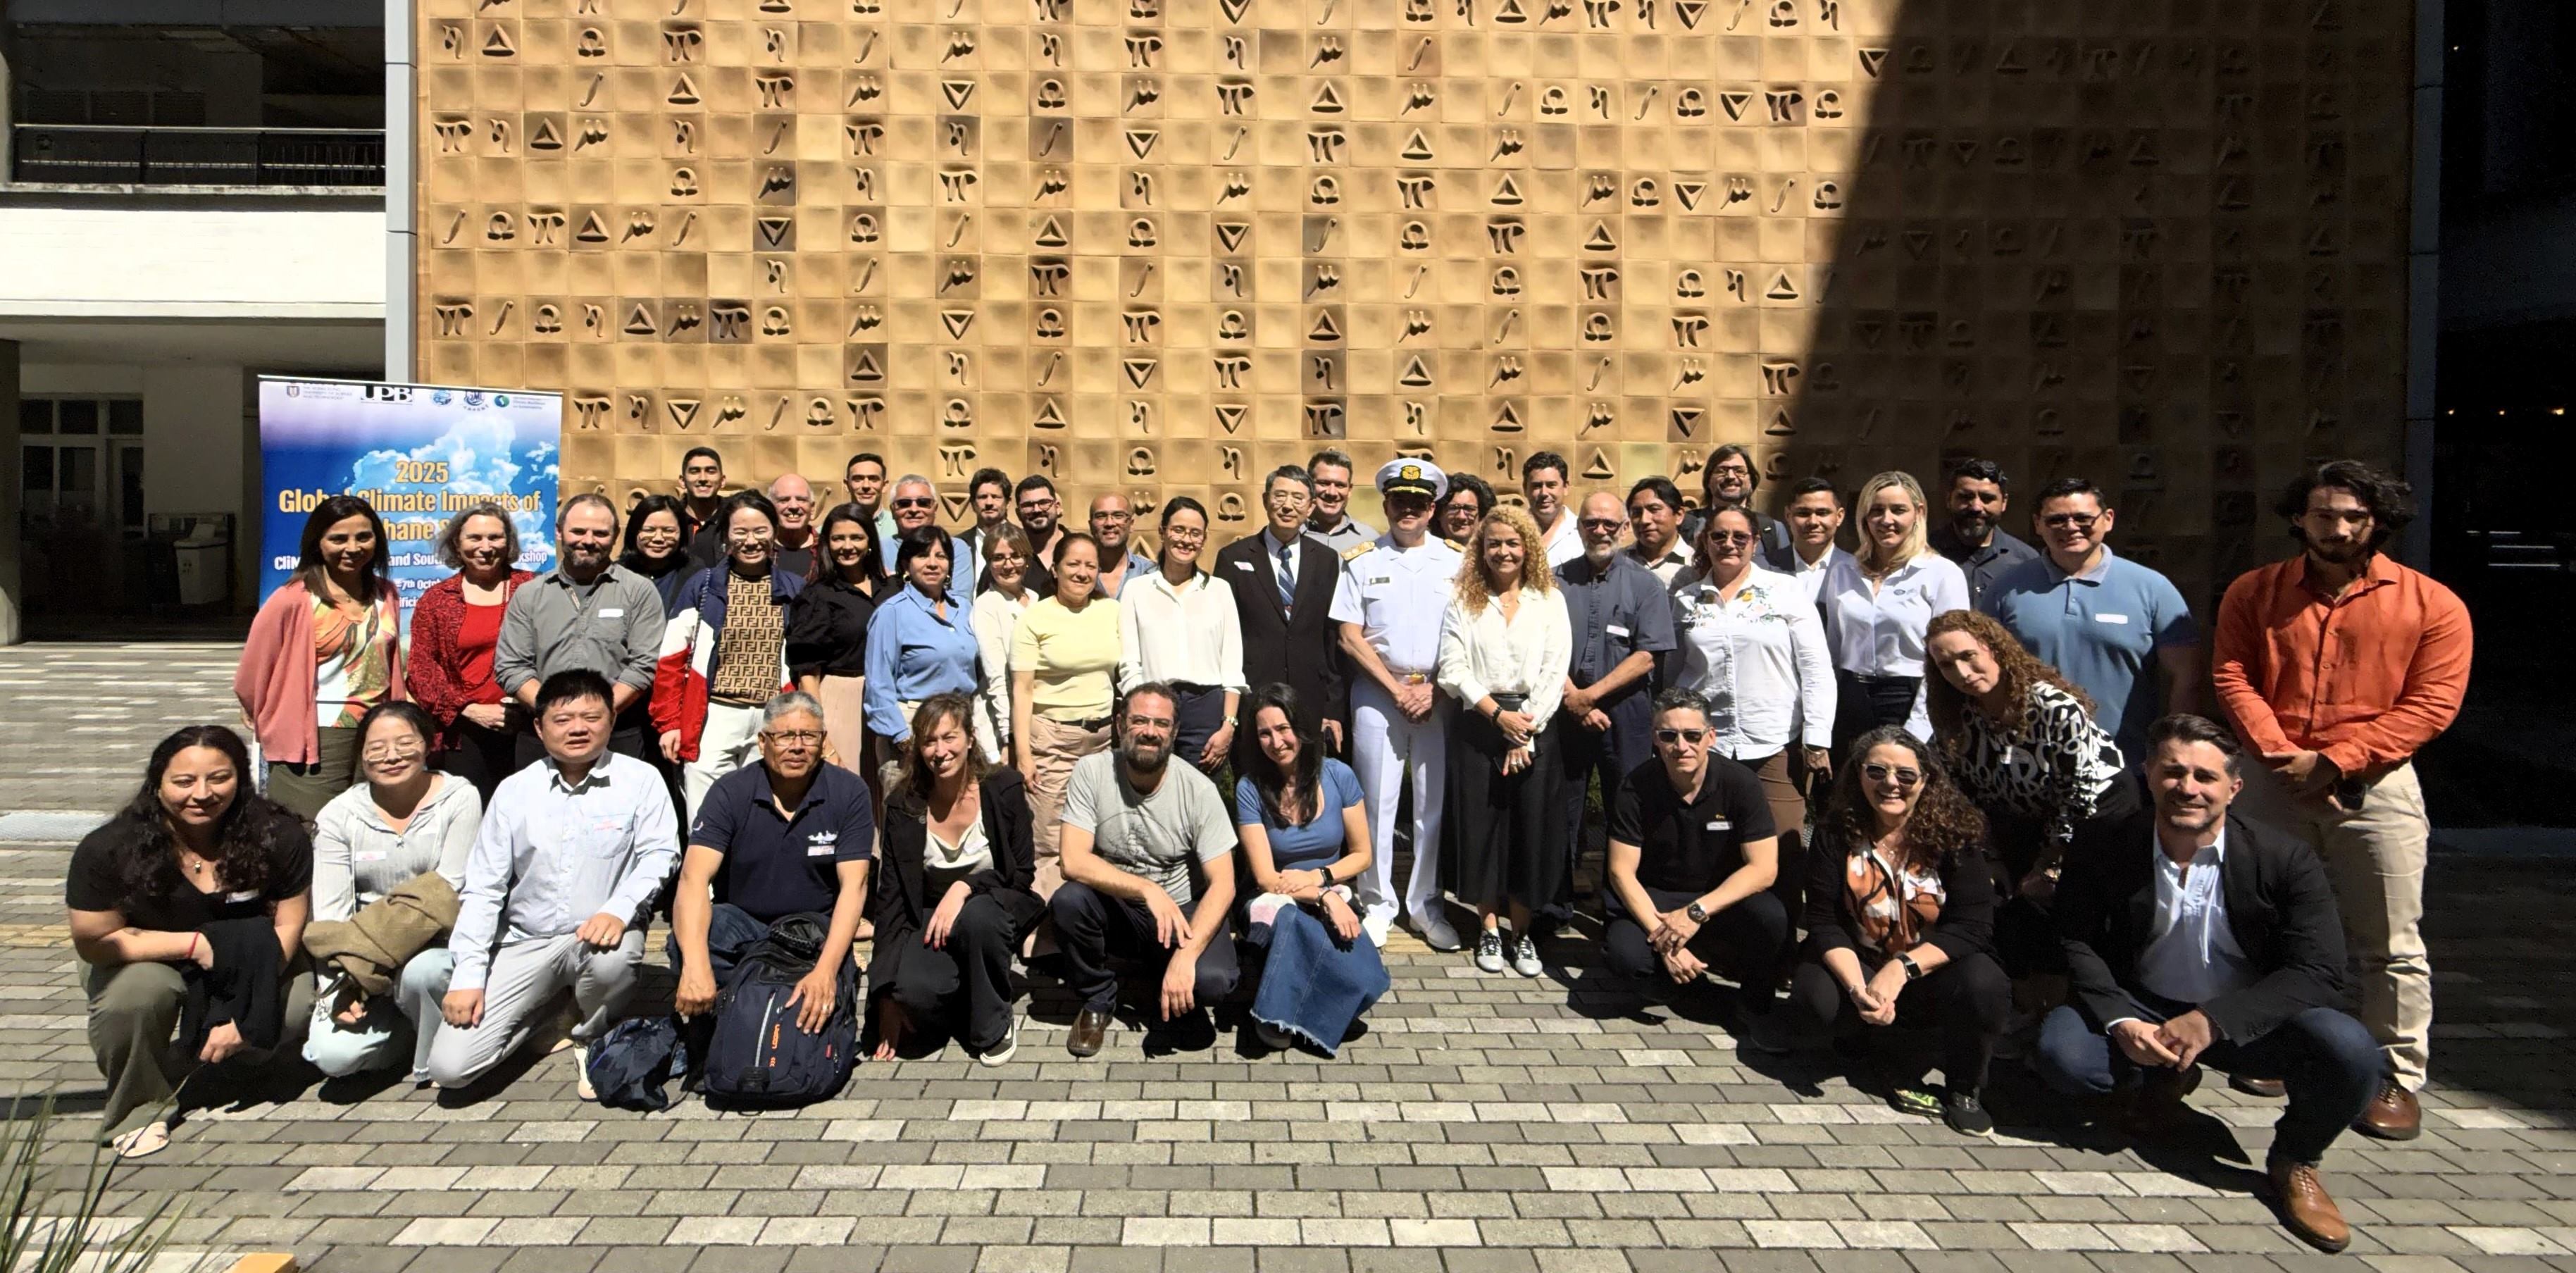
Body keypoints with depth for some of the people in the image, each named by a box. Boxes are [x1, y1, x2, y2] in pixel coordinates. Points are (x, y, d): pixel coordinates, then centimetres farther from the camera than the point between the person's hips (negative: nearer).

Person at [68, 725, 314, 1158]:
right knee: (135, 992, -35)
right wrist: (195, 943, -27)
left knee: (300, 1002, -23)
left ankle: (224, 1061, 10)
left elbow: (289, 924, -12)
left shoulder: (278, 837, -19)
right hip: (145, 960, -2)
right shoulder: (108, 850, -23)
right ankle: (135, 1107, -7)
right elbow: (94, 942, -17)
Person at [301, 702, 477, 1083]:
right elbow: (330, 910, -4)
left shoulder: (459, 798, -5)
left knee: (419, 971, -37)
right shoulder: (338, 815, 3)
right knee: (333, 1054, -20)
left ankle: (435, 1060, -9)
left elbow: (448, 892, -11)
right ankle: (410, 1030, 10)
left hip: (437, 943, -2)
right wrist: (337, 983, -18)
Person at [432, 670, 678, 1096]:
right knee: (449, 1065, -12)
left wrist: (619, 909, -31)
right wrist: (467, 976, -5)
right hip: (525, 941, 2)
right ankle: (544, 1013, 18)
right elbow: (482, 889, 4)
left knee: (612, 957, -40)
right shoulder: (513, 791, 4)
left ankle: (593, 1039, -5)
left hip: (601, 933, -2)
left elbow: (659, 854, -11)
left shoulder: (640, 780, -3)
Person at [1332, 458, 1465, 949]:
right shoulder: (1362, 562, 5)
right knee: (1377, 801, 1)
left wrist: (1433, 688, -6)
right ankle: (1377, 905, 12)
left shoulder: (1456, 562, 7)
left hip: (1439, 694, 1)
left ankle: (1426, 905, 14)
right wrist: (1397, 688, -5)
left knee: (1435, 803, 2)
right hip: (1378, 691, -1)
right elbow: (1350, 637, 1)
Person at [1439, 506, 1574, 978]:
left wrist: (1526, 733, -9)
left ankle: (1522, 932, 13)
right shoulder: (1464, 603, 6)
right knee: (1480, 825, 2)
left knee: (1531, 828, 2)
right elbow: (1454, 670, -3)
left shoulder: (1550, 602, 6)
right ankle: (1488, 929, 14)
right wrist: (1499, 715, -13)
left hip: (1535, 728, 0)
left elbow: (1555, 673, -1)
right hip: (1479, 726, 0)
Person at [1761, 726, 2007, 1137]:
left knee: (1981, 983, -33)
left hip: (1934, 967, 0)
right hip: (1858, 964, 0)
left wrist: (1901, 968, -31)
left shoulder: (1955, 833, -12)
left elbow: (1972, 926, -17)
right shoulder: (1836, 833, -8)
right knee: (1816, 996, -32)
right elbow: (1824, 923, -11)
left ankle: (1964, 1093, -6)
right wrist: (1857, 987, -29)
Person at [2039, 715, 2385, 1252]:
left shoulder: (2286, 861, -15)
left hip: (2249, 1021, -1)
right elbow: (2079, 946, -5)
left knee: (2350, 1053, -31)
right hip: (2142, 1012, 1)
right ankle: (2161, 1082, 11)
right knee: (2060, 1051, -27)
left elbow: (2319, 974, -19)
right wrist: (2118, 1021, -25)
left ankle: (2294, 1161, 3)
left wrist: (2213, 1020, -30)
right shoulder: (2104, 855, -11)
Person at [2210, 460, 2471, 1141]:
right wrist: (2278, 752, -15)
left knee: (2390, 945, 0)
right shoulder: (2254, 593, 6)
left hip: (2376, 787, -2)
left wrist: (2334, 760, -15)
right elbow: (2234, 679, 0)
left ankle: (2398, 1078, 10)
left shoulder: (2432, 604, -2)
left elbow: (2431, 703, -8)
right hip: (2274, 782, 3)